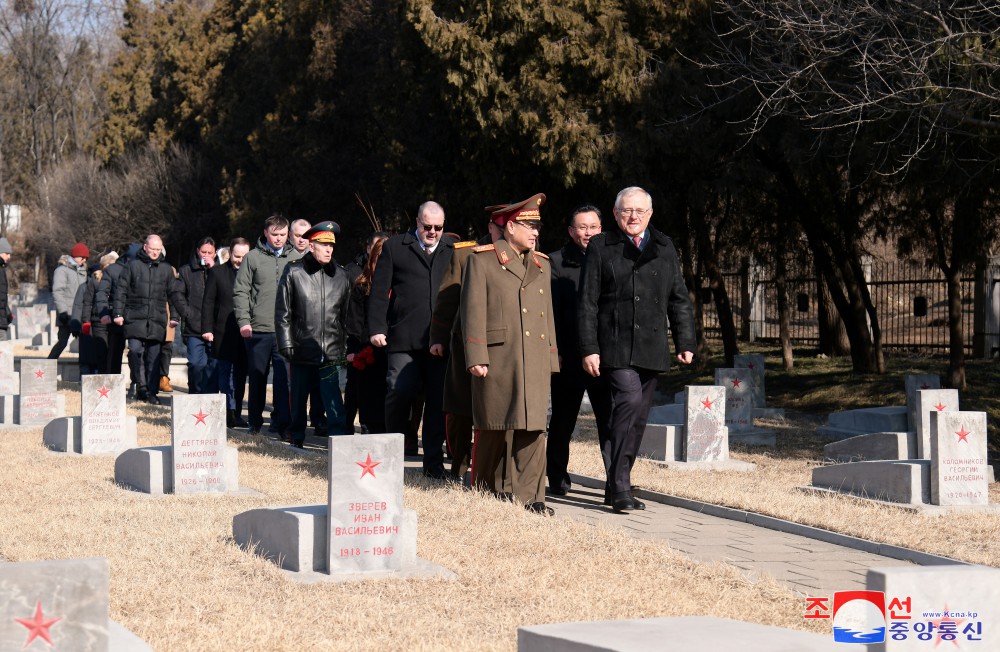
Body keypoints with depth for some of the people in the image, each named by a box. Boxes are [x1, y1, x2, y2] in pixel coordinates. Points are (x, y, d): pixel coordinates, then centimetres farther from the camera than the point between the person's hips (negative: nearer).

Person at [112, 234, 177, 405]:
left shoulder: (166, 269, 12)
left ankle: (151, 391, 9)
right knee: (135, 350, -16)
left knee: (153, 356, 4)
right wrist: (118, 313, -2)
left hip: (157, 320, 2)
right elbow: (120, 290, 4)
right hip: (135, 318, -2)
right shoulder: (133, 266, 4)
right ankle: (141, 385, -7)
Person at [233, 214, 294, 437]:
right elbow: (240, 291, 3)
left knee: (284, 377, -8)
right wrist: (243, 320, -6)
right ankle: (255, 423, 20)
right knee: (257, 377, 9)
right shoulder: (253, 257, 4)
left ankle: (282, 423, -4)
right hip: (258, 329, 0)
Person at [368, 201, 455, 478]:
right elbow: (379, 291, 5)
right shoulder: (394, 247, 8)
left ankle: (433, 461, 9)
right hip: (404, 339, -2)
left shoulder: (454, 250, 14)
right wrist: (377, 328, -4)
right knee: (401, 389, -12)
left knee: (438, 401, 2)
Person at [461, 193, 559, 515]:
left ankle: (529, 497, -2)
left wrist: (551, 359, 15)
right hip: (497, 359, -4)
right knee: (494, 428, 3)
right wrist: (476, 358, -11)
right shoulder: (482, 260, 1)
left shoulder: (542, 265, 18)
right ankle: (485, 493, 16)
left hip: (535, 361, 4)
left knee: (533, 428, -3)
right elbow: (473, 310, -4)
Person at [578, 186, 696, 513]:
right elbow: (587, 303, 0)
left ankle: (617, 486, 19)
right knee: (628, 401, -21)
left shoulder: (664, 248, 15)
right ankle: (620, 488, -20)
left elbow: (679, 300, 16)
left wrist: (685, 343, 8)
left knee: (638, 418, 8)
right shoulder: (600, 247, 4)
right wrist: (589, 349, -7)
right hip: (615, 347, -5)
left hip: (651, 348, 5)